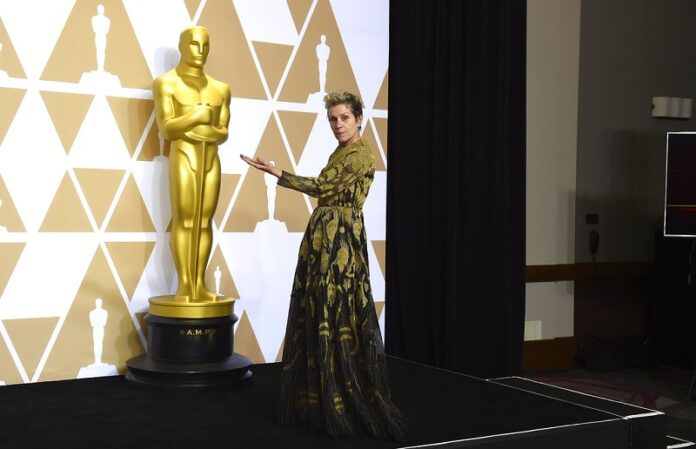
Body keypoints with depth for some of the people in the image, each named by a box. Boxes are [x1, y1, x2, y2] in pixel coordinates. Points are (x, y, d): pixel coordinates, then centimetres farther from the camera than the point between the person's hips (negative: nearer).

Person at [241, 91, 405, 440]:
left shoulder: (360, 155, -11)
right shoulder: (341, 152, 17)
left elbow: (320, 187, -16)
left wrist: (275, 172, -13)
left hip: (341, 240, -10)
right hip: (324, 236, 10)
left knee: (340, 316, -7)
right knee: (318, 315, 10)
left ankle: (353, 407, 1)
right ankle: (322, 402, 18)